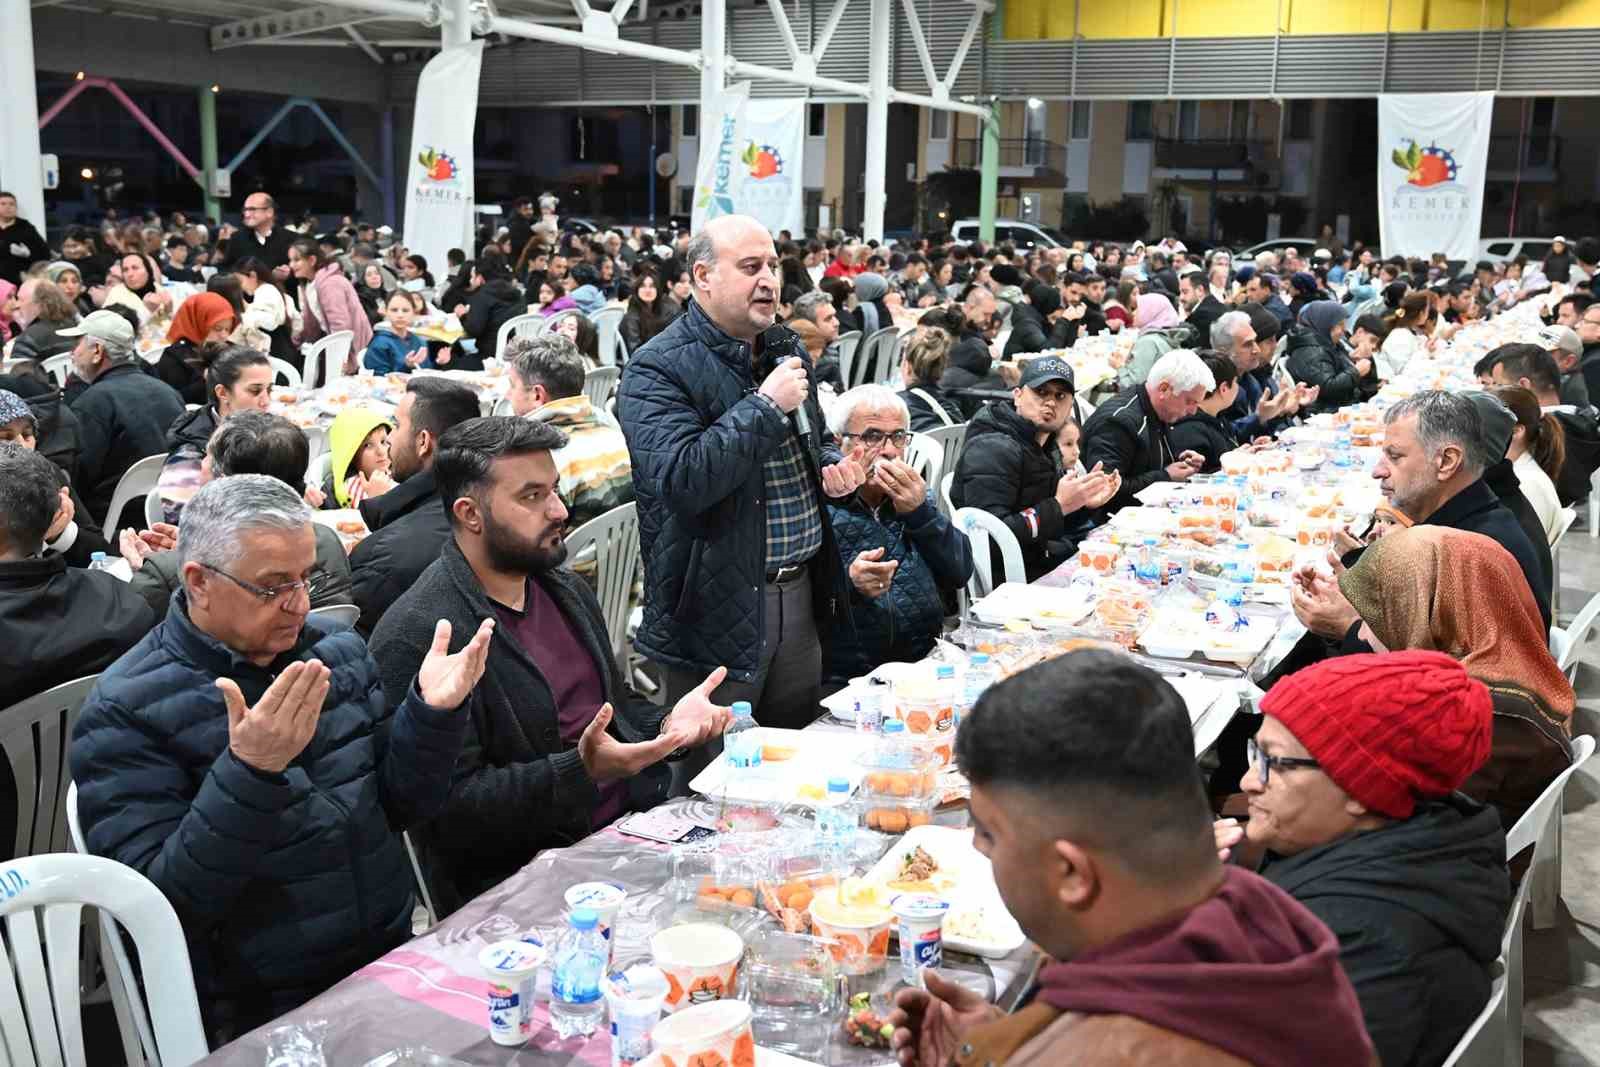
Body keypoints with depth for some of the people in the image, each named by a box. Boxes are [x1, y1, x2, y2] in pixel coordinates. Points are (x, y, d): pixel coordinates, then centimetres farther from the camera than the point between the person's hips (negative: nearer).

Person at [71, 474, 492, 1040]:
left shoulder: (338, 650, 6)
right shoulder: (124, 711, -9)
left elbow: (398, 807, 9)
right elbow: (163, 903, -16)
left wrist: (432, 713, -8)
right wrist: (250, 771, -28)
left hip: (393, 958, 5)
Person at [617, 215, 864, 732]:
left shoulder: (788, 349, 11)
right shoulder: (656, 370, -14)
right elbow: (681, 480, -29)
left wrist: (834, 465, 3)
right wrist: (766, 405, -25)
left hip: (801, 591, 7)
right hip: (718, 608, -7)